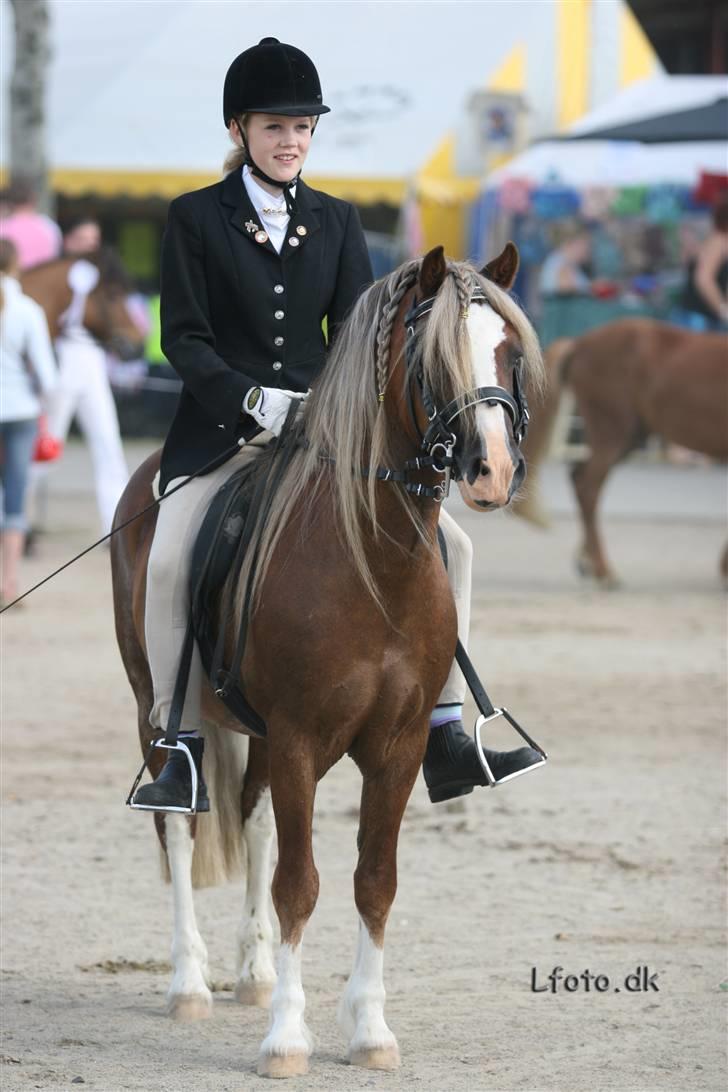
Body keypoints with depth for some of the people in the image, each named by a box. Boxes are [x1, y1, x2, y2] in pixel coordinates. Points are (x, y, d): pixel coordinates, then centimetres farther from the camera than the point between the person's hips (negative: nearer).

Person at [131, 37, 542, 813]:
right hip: (222, 430, -4)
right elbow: (183, 336, -5)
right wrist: (254, 400, -19)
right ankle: (183, 753, -18)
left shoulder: (335, 223, 12)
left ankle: (444, 736, -7)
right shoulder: (195, 219, 2)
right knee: (167, 564, -27)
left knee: (446, 543, -10)